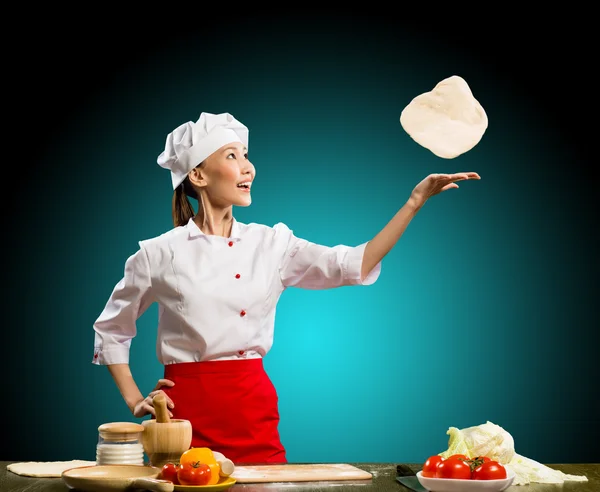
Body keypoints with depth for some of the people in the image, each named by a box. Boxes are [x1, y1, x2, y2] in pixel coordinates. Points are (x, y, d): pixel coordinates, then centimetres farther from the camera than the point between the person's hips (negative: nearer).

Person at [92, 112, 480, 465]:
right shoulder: (159, 253, -1)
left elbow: (355, 266, -3)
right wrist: (135, 402, 4)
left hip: (253, 411, 3)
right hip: (187, 411, -2)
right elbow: (111, 332, 11)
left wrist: (416, 200, -7)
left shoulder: (270, 243, 5)